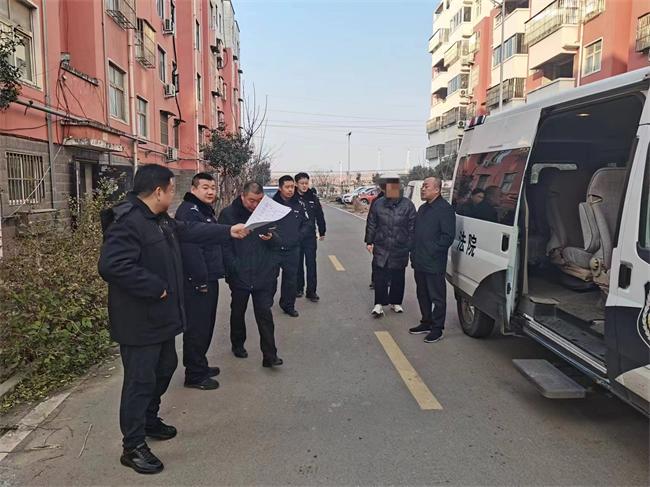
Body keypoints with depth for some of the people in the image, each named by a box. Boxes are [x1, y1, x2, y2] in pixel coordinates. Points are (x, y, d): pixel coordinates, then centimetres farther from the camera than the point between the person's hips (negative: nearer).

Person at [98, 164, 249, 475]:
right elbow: (112, 266, -34)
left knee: (164, 368, 23)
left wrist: (228, 231, 20)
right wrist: (156, 287, -27)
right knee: (140, 381, 1)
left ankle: (149, 420, 43)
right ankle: (133, 447, 16)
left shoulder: (160, 220, 9)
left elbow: (190, 232, 21)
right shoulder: (127, 223, -24)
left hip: (161, 317, 10)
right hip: (139, 322, -10)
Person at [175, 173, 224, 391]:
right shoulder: (188, 211, -16)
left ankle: (199, 366, 31)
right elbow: (190, 249, -25)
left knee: (205, 326, 18)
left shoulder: (206, 211, 17)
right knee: (197, 328, -2)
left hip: (209, 279, 10)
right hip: (196, 282, -10)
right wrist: (201, 280, -23)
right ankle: (194, 375, 8)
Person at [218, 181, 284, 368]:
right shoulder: (228, 214, -4)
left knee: (265, 314, 0)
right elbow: (223, 244, -6)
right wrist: (235, 267, -14)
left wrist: (272, 238, -19)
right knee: (238, 312, 17)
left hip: (264, 275, 1)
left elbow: (279, 242, 4)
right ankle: (237, 345, 37)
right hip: (239, 276, 0)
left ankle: (269, 355, 5)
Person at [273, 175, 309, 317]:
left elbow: (306, 224, 13)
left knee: (291, 279, 9)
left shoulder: (298, 205, 5)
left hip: (292, 249, 3)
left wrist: (299, 236, -1)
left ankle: (288, 305, 24)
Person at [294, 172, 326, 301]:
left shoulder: (313, 198, 1)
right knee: (298, 263, 10)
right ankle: (299, 288, 24)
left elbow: (320, 216, 8)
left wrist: (322, 232, 11)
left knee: (311, 263, -1)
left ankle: (311, 291, 4)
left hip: (310, 236, 1)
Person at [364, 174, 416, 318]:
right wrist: (369, 241, 4)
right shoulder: (378, 204, 2)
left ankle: (396, 302, 26)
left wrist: (410, 246, -3)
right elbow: (371, 225, 8)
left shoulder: (407, 205, -2)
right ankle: (379, 304, 4)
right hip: (381, 248, 0)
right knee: (380, 277, -3)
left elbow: (412, 228, 0)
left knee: (398, 278, 12)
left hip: (400, 250, 0)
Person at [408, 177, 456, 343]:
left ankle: (437, 329, 10)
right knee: (422, 295, 18)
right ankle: (426, 323, 31)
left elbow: (448, 236, -17)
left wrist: (433, 251, -18)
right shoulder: (423, 208, 17)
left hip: (434, 264, -9)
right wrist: (414, 253, 14)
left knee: (437, 297, 2)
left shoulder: (445, 209, -12)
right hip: (419, 262, 9)